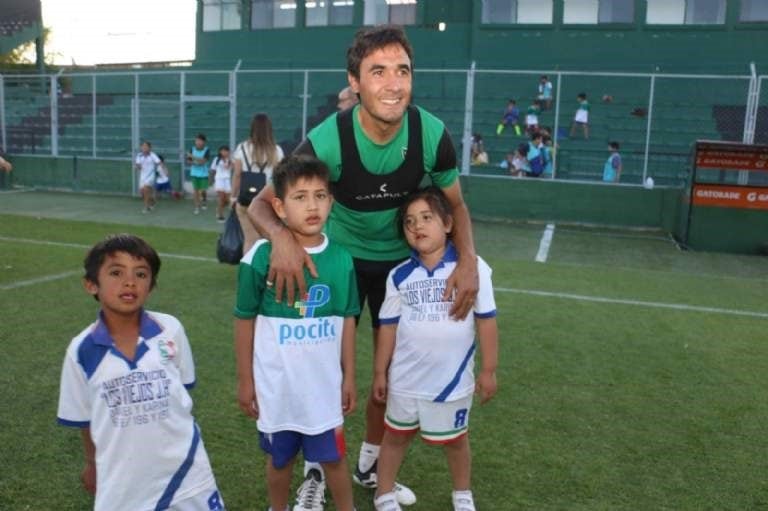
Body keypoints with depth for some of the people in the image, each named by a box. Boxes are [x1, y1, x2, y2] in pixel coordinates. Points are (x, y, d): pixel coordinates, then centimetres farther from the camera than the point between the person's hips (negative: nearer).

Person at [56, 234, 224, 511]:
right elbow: (84, 416, 4)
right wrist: (92, 463, 14)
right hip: (122, 477, 0)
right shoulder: (81, 350, -10)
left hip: (183, 467, 1)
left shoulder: (170, 330, -10)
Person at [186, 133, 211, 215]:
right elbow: (188, 160, 4)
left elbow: (203, 160, -22)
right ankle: (197, 207, 13)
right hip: (194, 173, 2)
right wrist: (194, 163, -14)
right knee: (196, 190, 4)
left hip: (204, 174, -2)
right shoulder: (193, 149, -2)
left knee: (203, 191, -1)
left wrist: (193, 157, -26)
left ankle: (204, 200, 31)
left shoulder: (207, 150, -10)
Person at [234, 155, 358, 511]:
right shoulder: (262, 257, -14)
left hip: (325, 383, 2)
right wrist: (245, 380, -2)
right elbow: (245, 320, -5)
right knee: (279, 458, 19)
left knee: (334, 456, 14)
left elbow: (347, 320, 3)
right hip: (276, 384, -1)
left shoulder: (340, 259, -6)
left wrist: (349, 376, 6)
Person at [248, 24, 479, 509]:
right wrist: (282, 235, -42)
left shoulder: (433, 134, -22)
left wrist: (468, 261, -22)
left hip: (400, 260, 3)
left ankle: (370, 465, 37)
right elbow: (262, 203, -19)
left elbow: (456, 205, -5)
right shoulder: (327, 140, -29)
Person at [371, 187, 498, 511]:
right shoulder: (399, 275, -6)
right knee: (396, 436, 19)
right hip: (406, 379, 2)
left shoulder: (472, 268, -13)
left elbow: (486, 320, -7)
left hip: (453, 378, -1)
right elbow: (388, 326, 0)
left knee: (455, 440, 21)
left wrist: (489, 370, -5)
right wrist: (380, 372, 4)